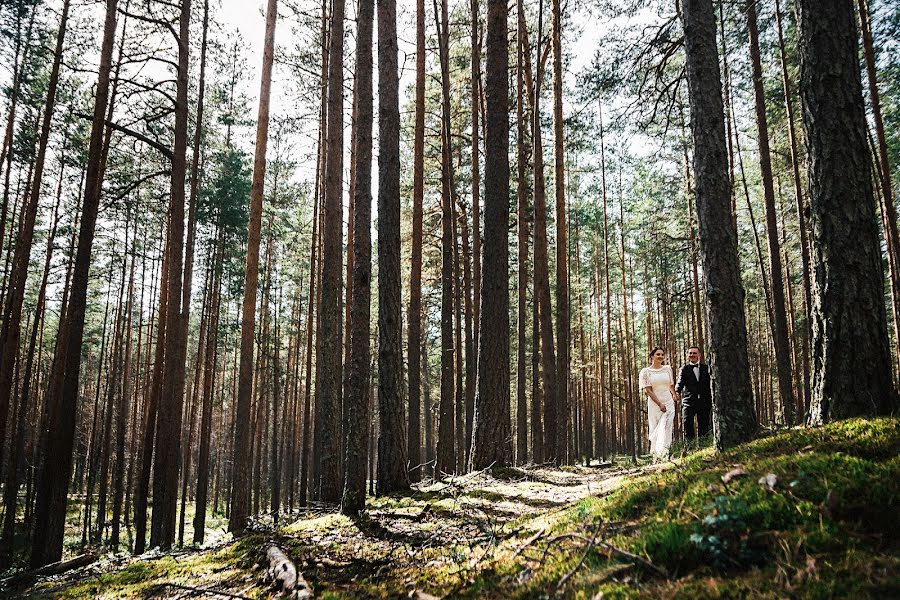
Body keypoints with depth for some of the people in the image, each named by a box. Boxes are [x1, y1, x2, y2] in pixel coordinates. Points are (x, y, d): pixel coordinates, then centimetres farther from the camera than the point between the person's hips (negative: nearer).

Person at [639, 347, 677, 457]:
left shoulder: (668, 368, 9)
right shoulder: (645, 371, 0)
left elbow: (671, 386, 19)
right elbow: (648, 390, -5)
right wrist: (660, 404, -11)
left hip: (669, 403, 1)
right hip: (654, 404, -1)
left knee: (665, 429, -12)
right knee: (655, 430, 4)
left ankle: (663, 452, -22)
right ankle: (655, 454, 11)